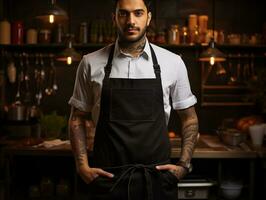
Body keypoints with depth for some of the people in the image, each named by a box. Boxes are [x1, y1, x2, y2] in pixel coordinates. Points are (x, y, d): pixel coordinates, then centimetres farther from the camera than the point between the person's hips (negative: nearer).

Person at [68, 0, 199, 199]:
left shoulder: (172, 63, -1)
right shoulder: (91, 63, -1)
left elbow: (189, 117, 8)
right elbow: (77, 118, 7)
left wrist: (184, 165, -1)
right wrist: (82, 166, -3)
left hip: (157, 178, 0)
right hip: (106, 178, 0)